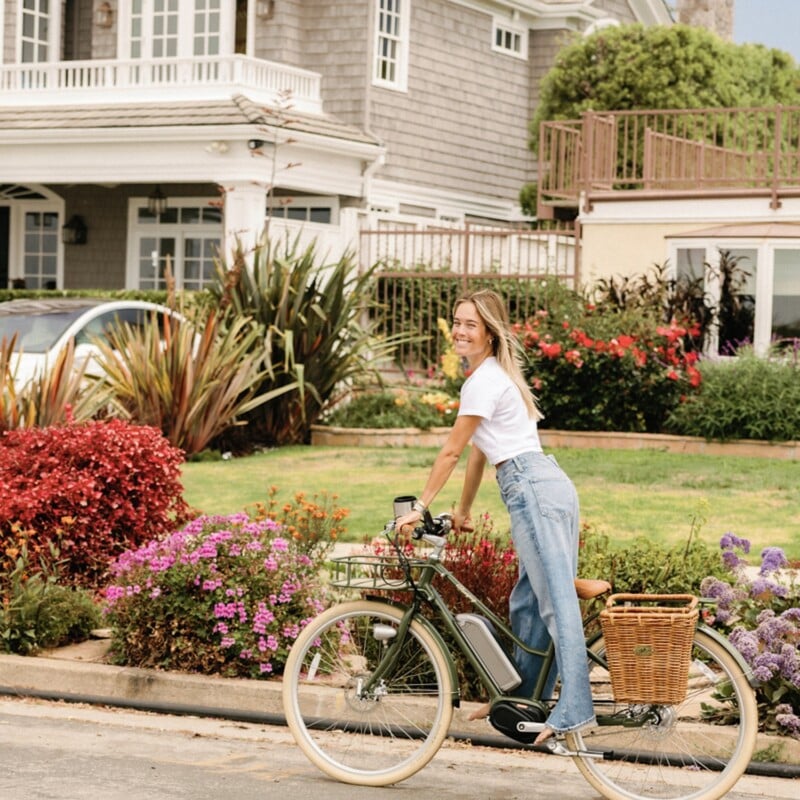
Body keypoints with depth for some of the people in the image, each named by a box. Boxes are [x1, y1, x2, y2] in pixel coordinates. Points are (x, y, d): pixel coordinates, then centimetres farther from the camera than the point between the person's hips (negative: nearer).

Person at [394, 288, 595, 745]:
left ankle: (575, 710, -18)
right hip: (552, 486, 10)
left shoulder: (485, 380, -8)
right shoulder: (494, 374, 21)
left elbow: (452, 451, -8)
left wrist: (419, 509, -3)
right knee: (528, 600, 15)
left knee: (555, 602, -14)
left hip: (532, 490, -10)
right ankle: (520, 699, 24)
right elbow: (479, 451, 26)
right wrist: (463, 512, 30)